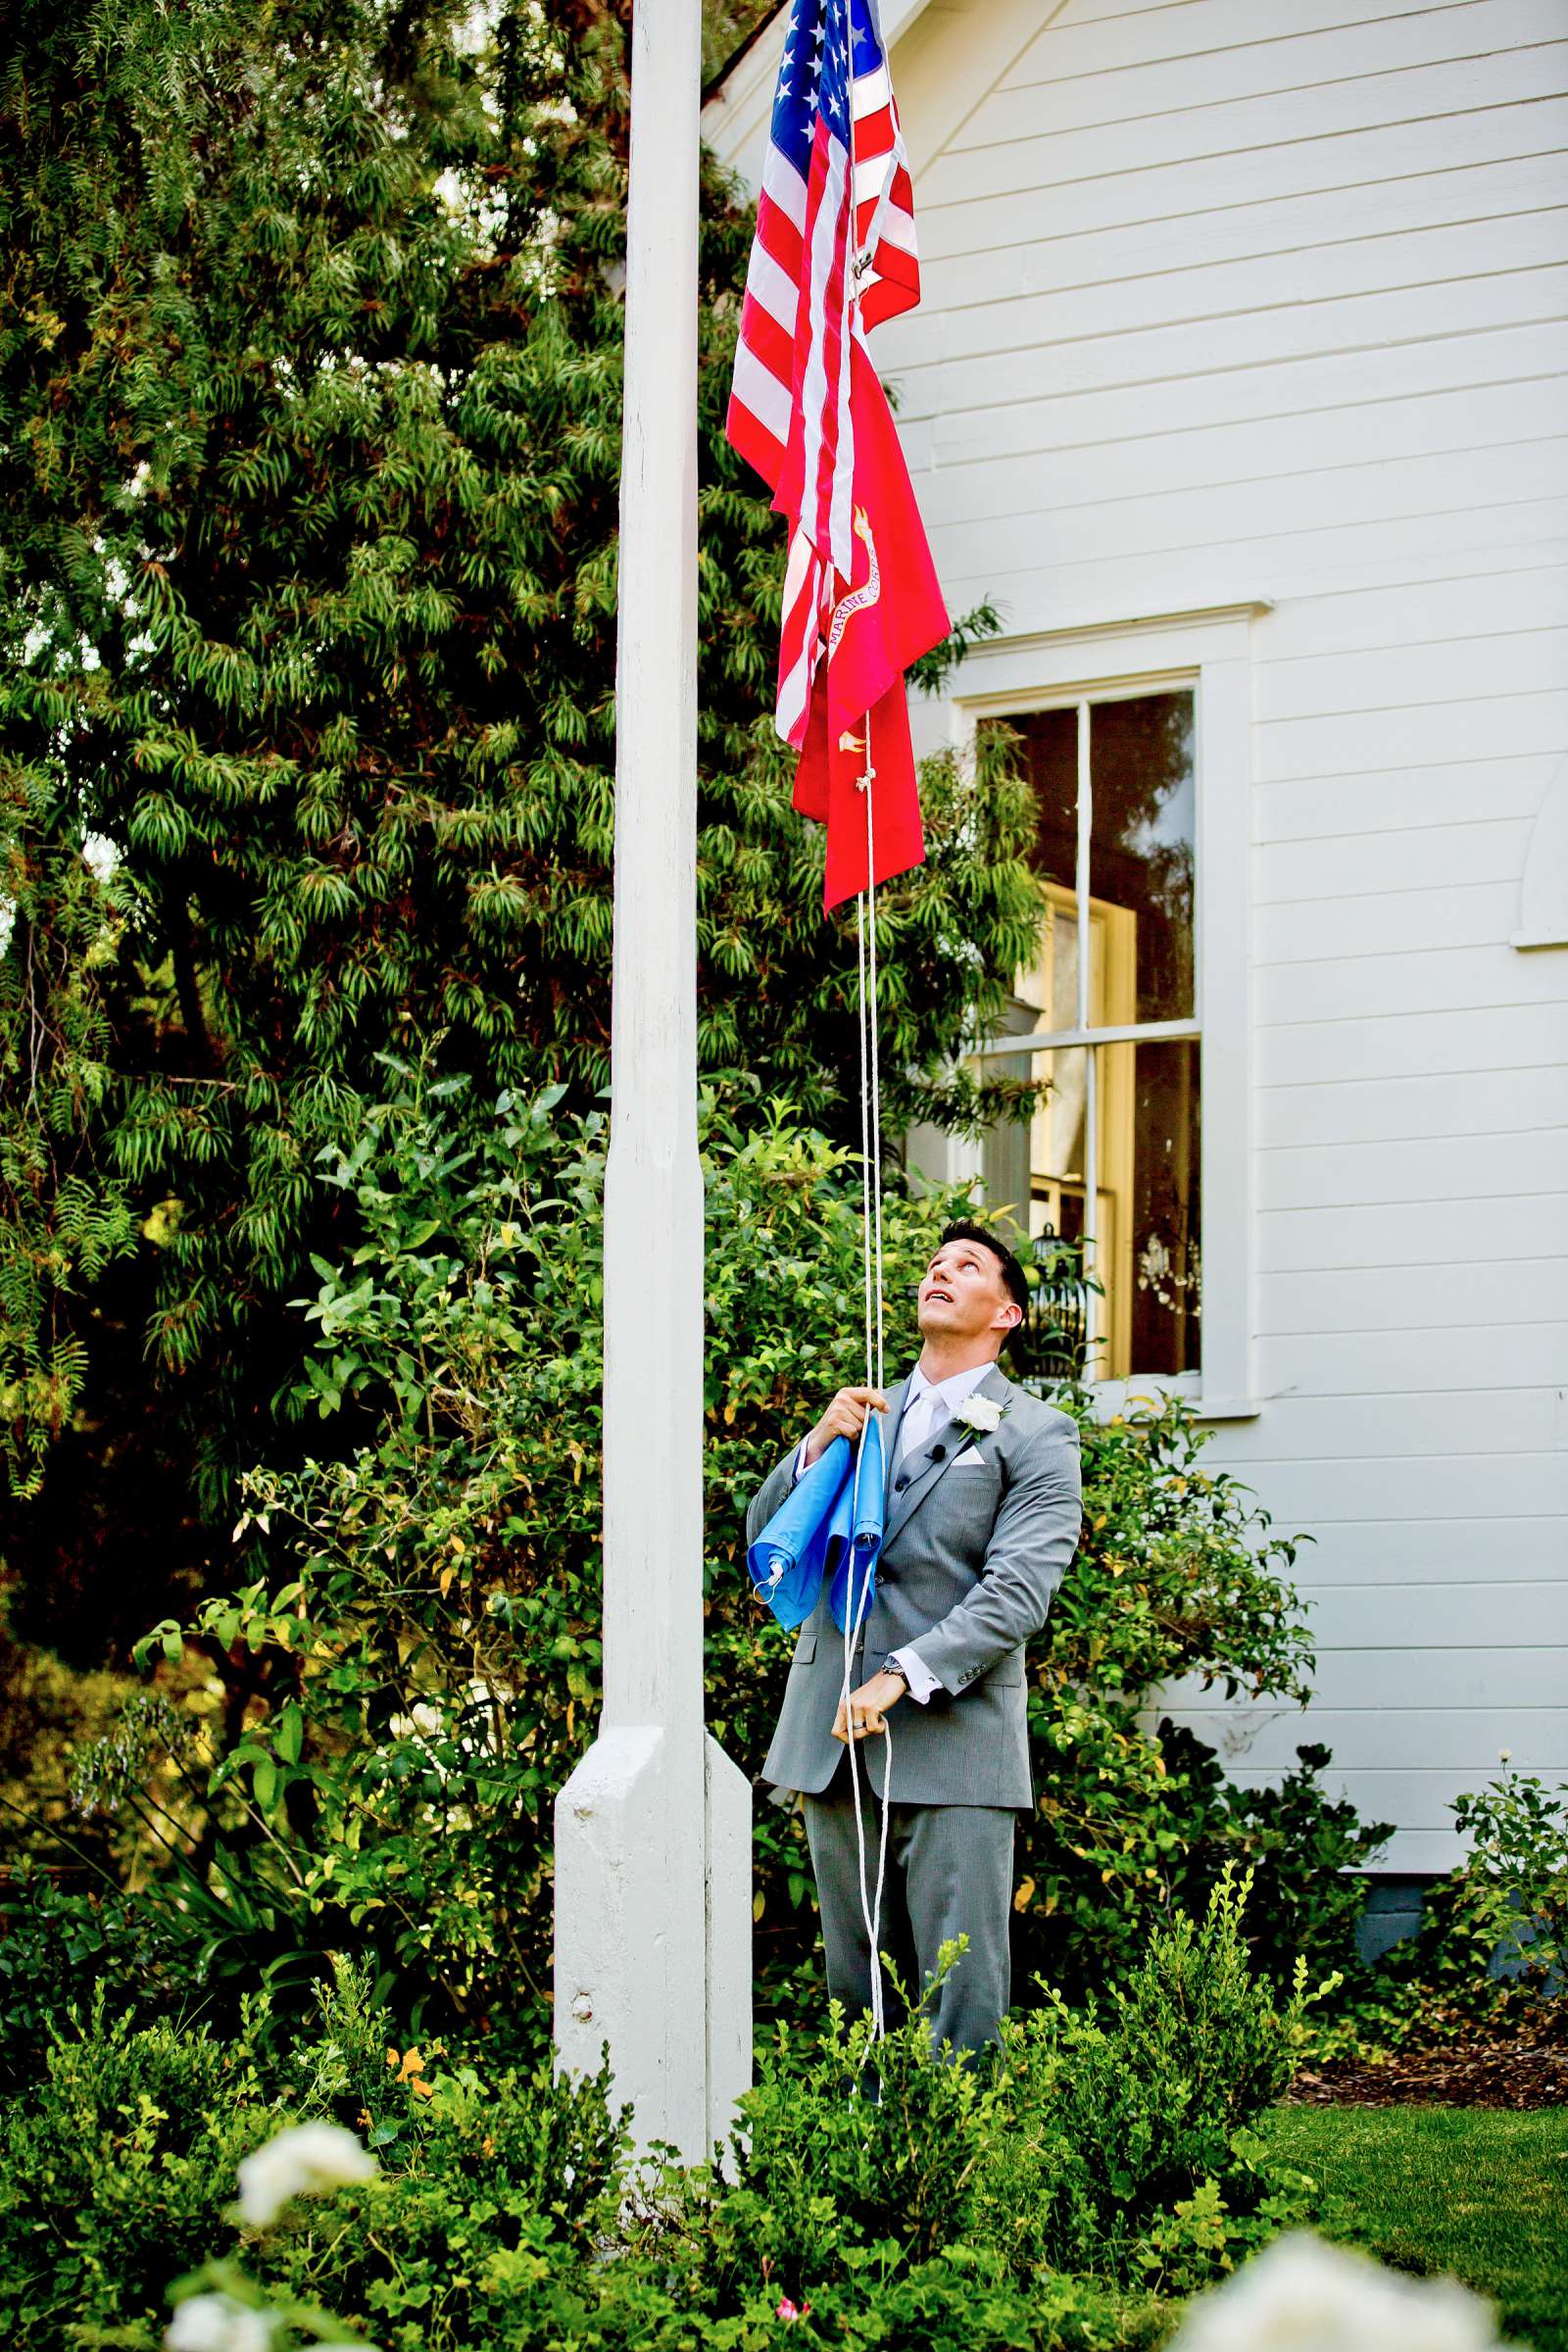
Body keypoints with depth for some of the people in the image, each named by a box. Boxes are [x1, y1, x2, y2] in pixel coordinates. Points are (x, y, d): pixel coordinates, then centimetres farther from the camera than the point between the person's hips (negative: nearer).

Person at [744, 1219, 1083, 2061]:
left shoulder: (1035, 1434, 3)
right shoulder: (864, 1416, 19)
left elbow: (1019, 1588, -10)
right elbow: (765, 1540, 14)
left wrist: (905, 1675, -20)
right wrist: (816, 1447, -3)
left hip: (953, 1735, -5)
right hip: (831, 1736, 5)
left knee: (963, 1983, -6)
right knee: (856, 1980, 8)